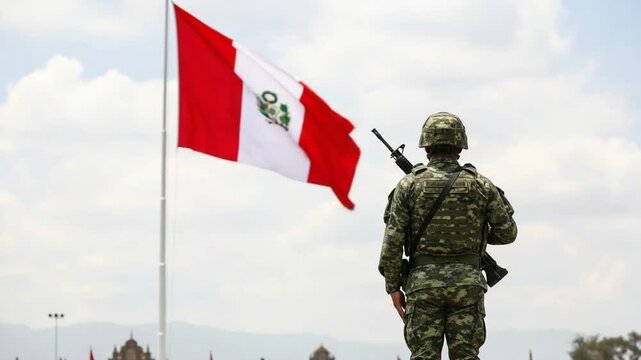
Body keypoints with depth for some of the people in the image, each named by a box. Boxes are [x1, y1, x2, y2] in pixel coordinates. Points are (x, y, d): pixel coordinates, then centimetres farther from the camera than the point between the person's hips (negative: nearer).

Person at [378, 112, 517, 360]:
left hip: (423, 283, -1)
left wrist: (393, 286, 3)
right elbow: (507, 232, 8)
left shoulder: (409, 185, -1)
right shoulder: (480, 185, 2)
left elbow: (393, 240, -4)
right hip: (467, 283, 1)